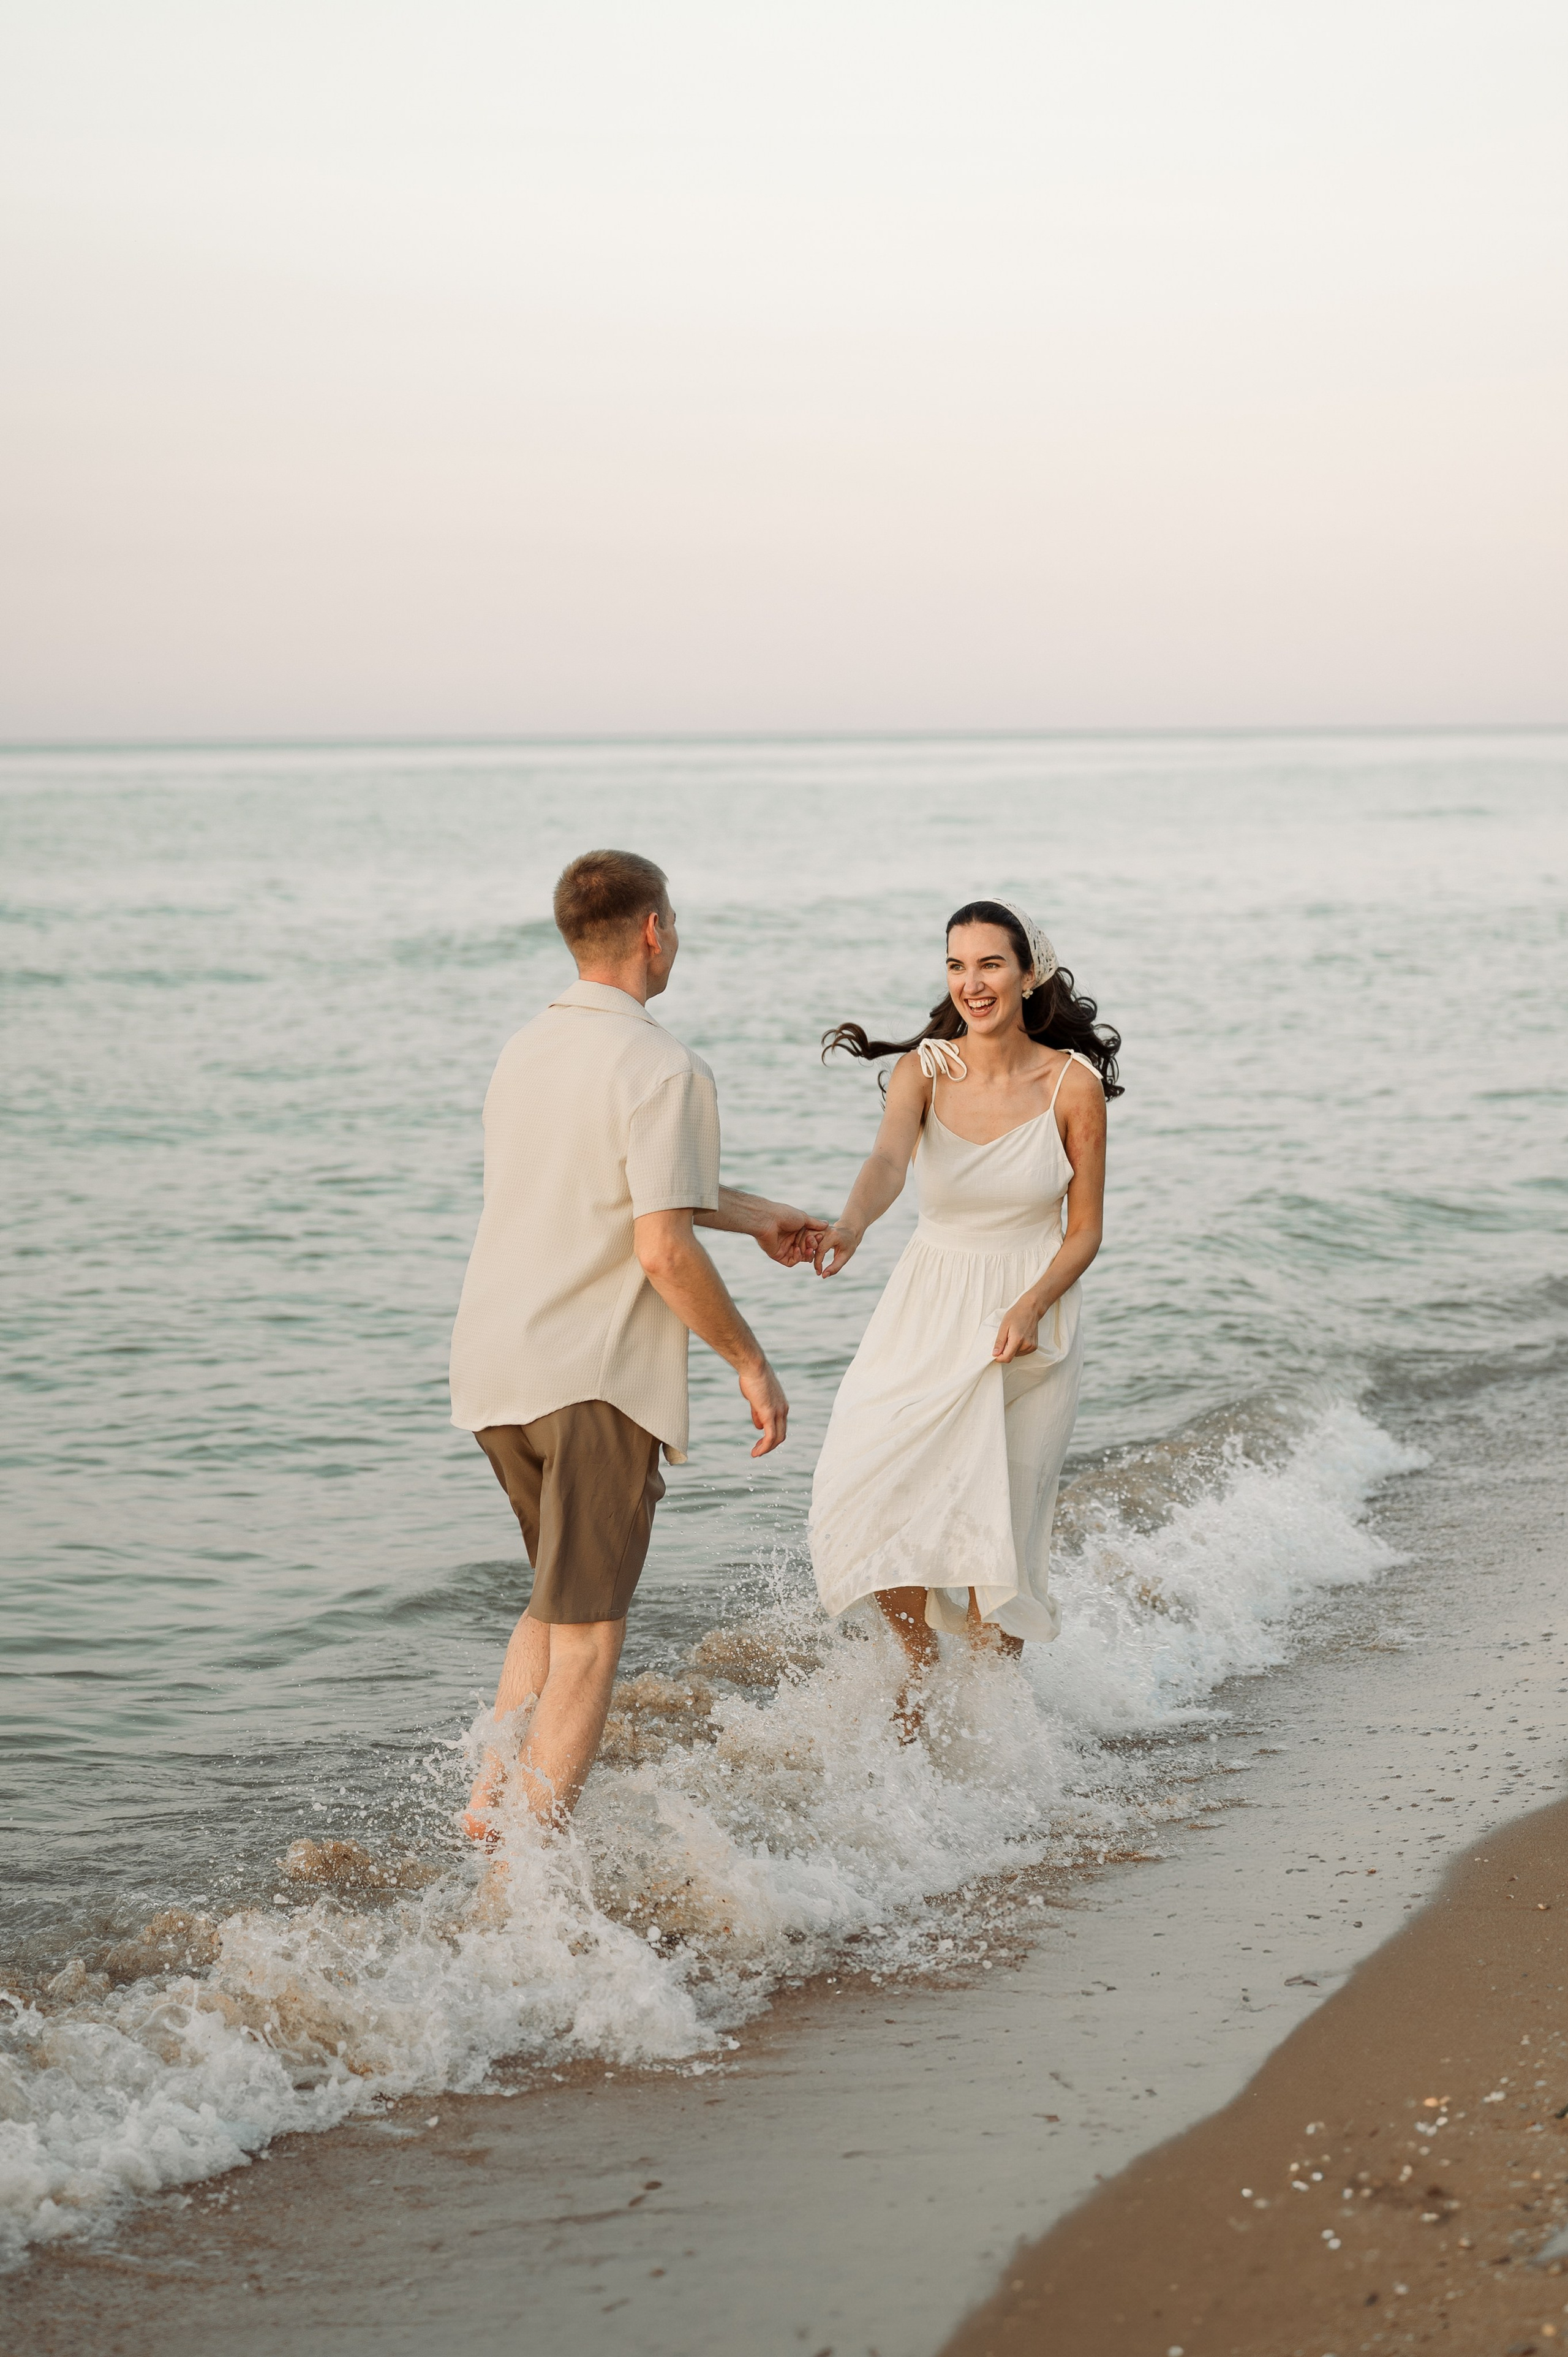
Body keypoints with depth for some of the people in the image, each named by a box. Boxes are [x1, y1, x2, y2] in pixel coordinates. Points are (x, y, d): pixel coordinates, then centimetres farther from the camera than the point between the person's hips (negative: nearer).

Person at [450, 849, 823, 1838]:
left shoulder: (529, 1049, 12)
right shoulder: (662, 1068, -14)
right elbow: (665, 1250, -20)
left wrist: (753, 1214, 35)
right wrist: (752, 1363, -8)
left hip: (493, 1360, 8)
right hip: (595, 1377, -8)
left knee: (560, 1600, 23)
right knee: (587, 1626, -1)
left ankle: (493, 1790, 11)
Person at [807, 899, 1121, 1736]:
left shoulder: (1073, 1084, -7)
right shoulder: (924, 1070, -6)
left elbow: (1084, 1231, -2)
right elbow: (888, 1157, -27)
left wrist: (1031, 1306, -19)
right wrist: (849, 1226, -48)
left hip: (1027, 1323, -1)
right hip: (926, 1311, 2)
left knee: (996, 1528, 0)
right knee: (863, 1495, -10)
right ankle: (920, 1658, 20)